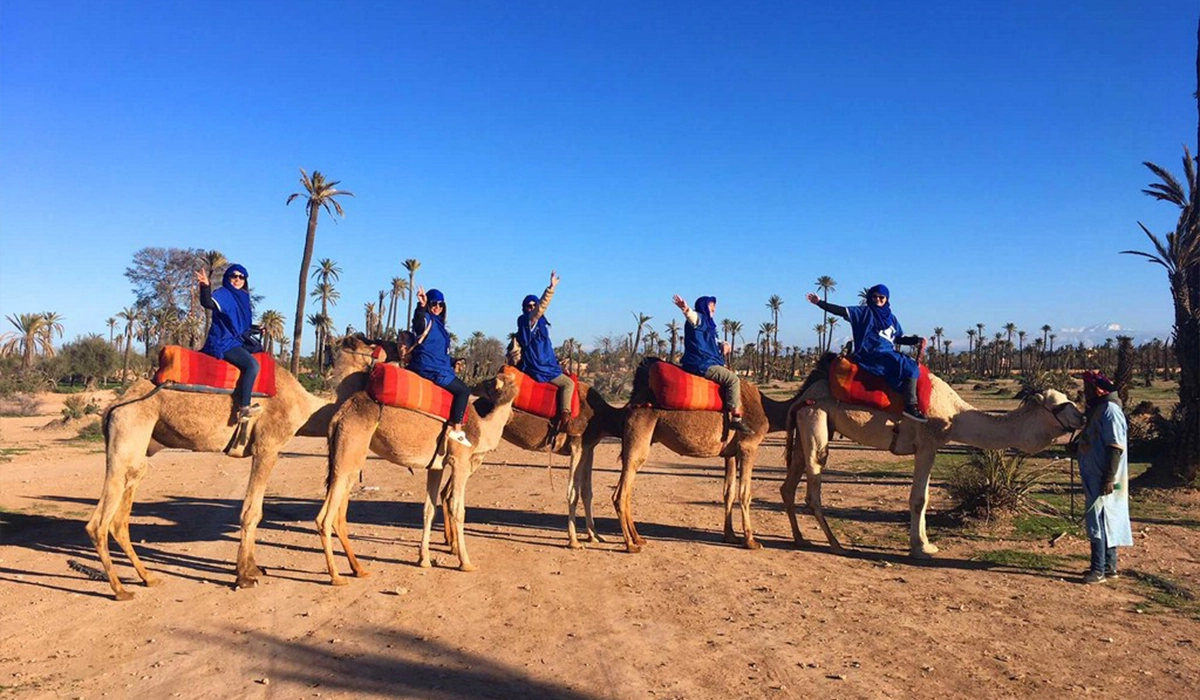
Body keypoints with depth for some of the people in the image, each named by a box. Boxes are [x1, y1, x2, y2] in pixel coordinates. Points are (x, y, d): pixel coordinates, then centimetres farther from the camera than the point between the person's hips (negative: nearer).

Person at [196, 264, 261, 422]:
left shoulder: (243, 297, 16)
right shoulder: (222, 294, -8)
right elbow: (208, 303, -32)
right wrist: (205, 286, -47)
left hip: (236, 342, 10)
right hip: (223, 343, -10)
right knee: (252, 365, -26)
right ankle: (243, 408, -26)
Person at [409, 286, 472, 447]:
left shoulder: (438, 323, 19)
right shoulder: (427, 319, -8)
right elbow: (418, 324, -37)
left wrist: (453, 362, 16)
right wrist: (421, 306, -53)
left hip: (436, 367, 10)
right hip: (430, 369, -10)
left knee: (459, 387, 20)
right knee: (463, 390, -10)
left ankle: (452, 426, 14)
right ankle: (456, 429, -12)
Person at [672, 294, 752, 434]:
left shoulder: (708, 323, 23)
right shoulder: (698, 319, -6)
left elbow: (713, 342, 33)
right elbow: (691, 315, -30)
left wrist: (723, 344, 9)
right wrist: (686, 309, -55)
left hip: (707, 363, 11)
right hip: (701, 364, -11)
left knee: (731, 374, 25)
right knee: (732, 379, -19)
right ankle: (735, 418, -22)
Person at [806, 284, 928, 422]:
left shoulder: (891, 318, 21)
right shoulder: (865, 312, 3)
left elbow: (900, 338, 25)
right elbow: (842, 311, -6)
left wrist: (917, 340, 7)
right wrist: (819, 302, -15)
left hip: (888, 354, 8)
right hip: (872, 354, -8)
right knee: (909, 368, -22)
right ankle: (911, 406, -24)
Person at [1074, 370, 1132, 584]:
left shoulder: (1110, 410, -16)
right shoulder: (1097, 409, 14)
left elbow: (1116, 447, -21)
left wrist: (1109, 478, -23)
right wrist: (1076, 445, 5)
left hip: (1103, 479, -10)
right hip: (1094, 476, 10)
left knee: (1099, 521, -7)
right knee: (1108, 521, 14)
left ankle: (1099, 570, -3)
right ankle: (1109, 566, 22)